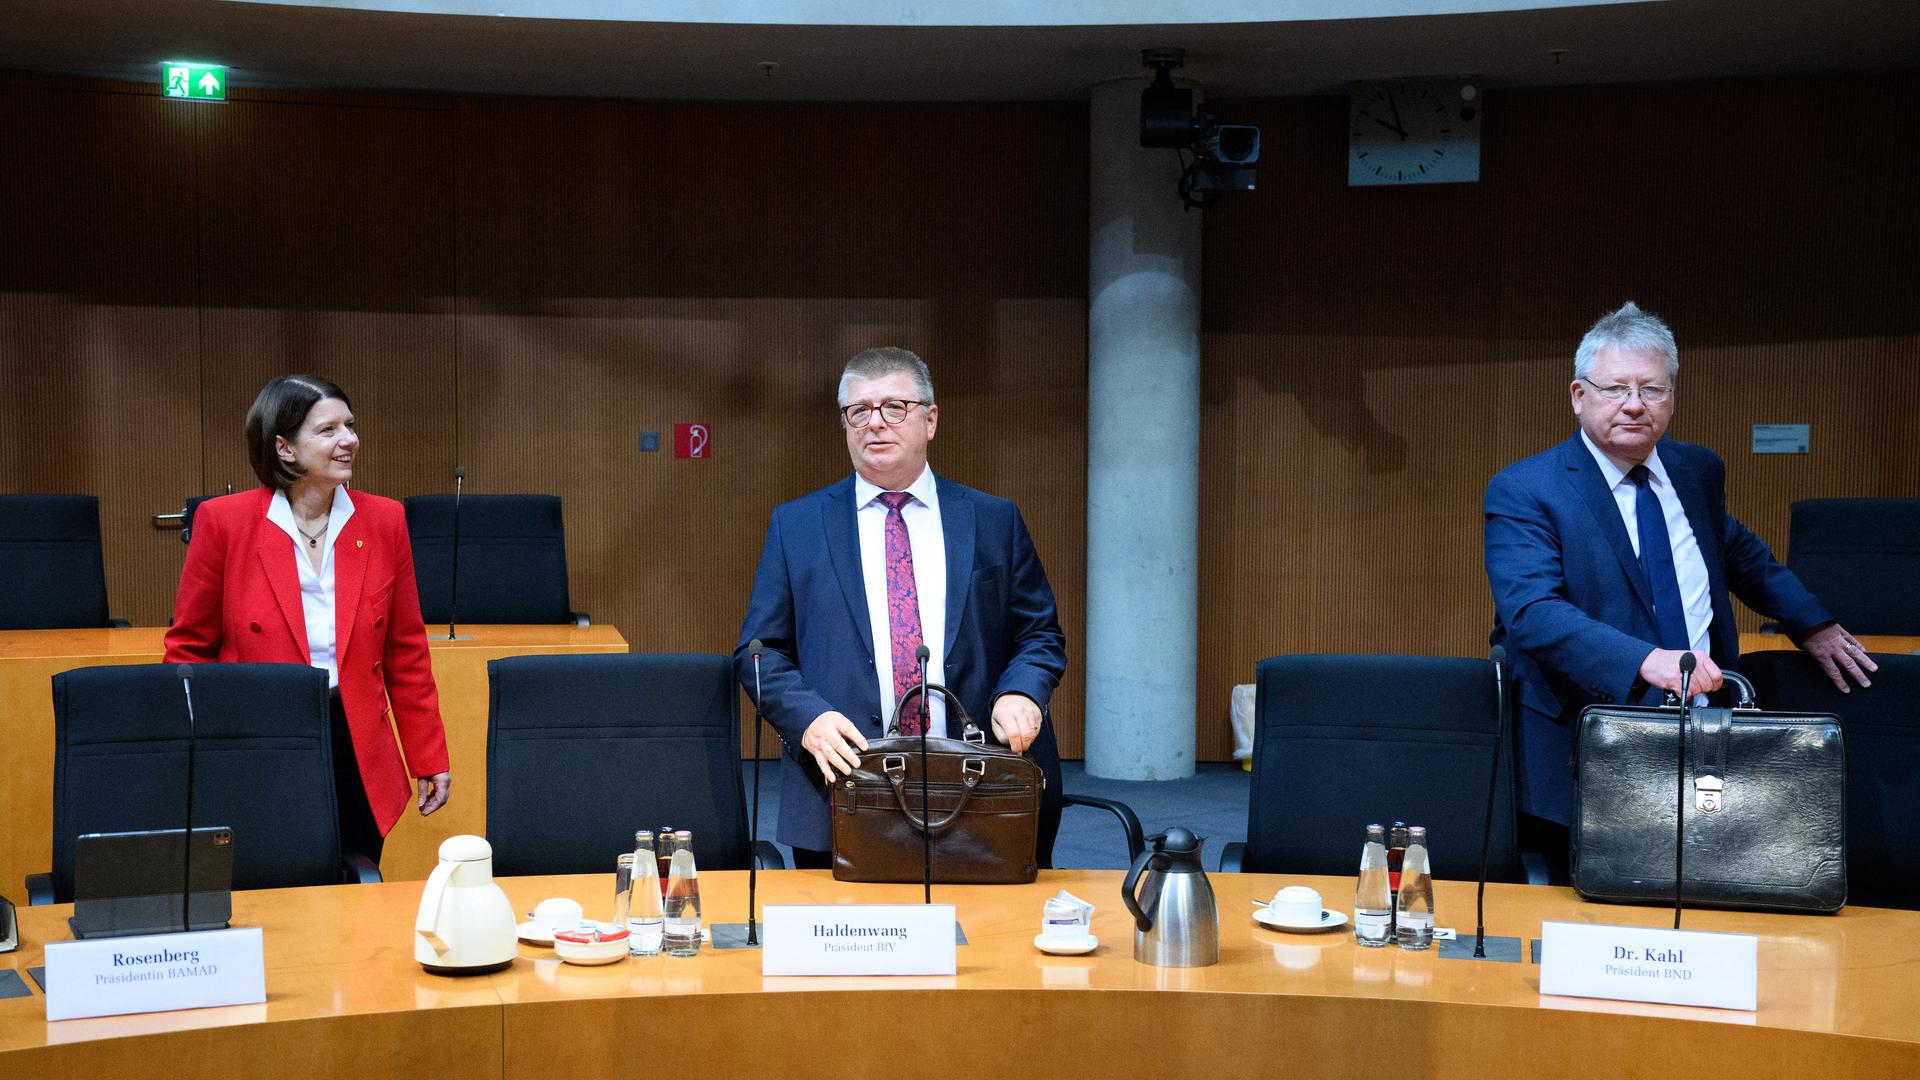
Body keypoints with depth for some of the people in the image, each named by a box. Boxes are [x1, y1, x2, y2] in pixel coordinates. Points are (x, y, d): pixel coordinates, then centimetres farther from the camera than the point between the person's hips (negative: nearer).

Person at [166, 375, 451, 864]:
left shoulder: (384, 520, 4)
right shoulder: (223, 521, -4)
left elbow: (406, 652, 9)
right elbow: (190, 649, 3)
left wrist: (430, 759, 8)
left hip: (357, 756, 2)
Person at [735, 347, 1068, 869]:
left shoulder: (994, 521, 8)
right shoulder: (795, 524, 7)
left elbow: (1040, 634, 10)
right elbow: (760, 650, 5)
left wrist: (1021, 692, -11)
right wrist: (809, 717, -13)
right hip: (843, 791, 0)